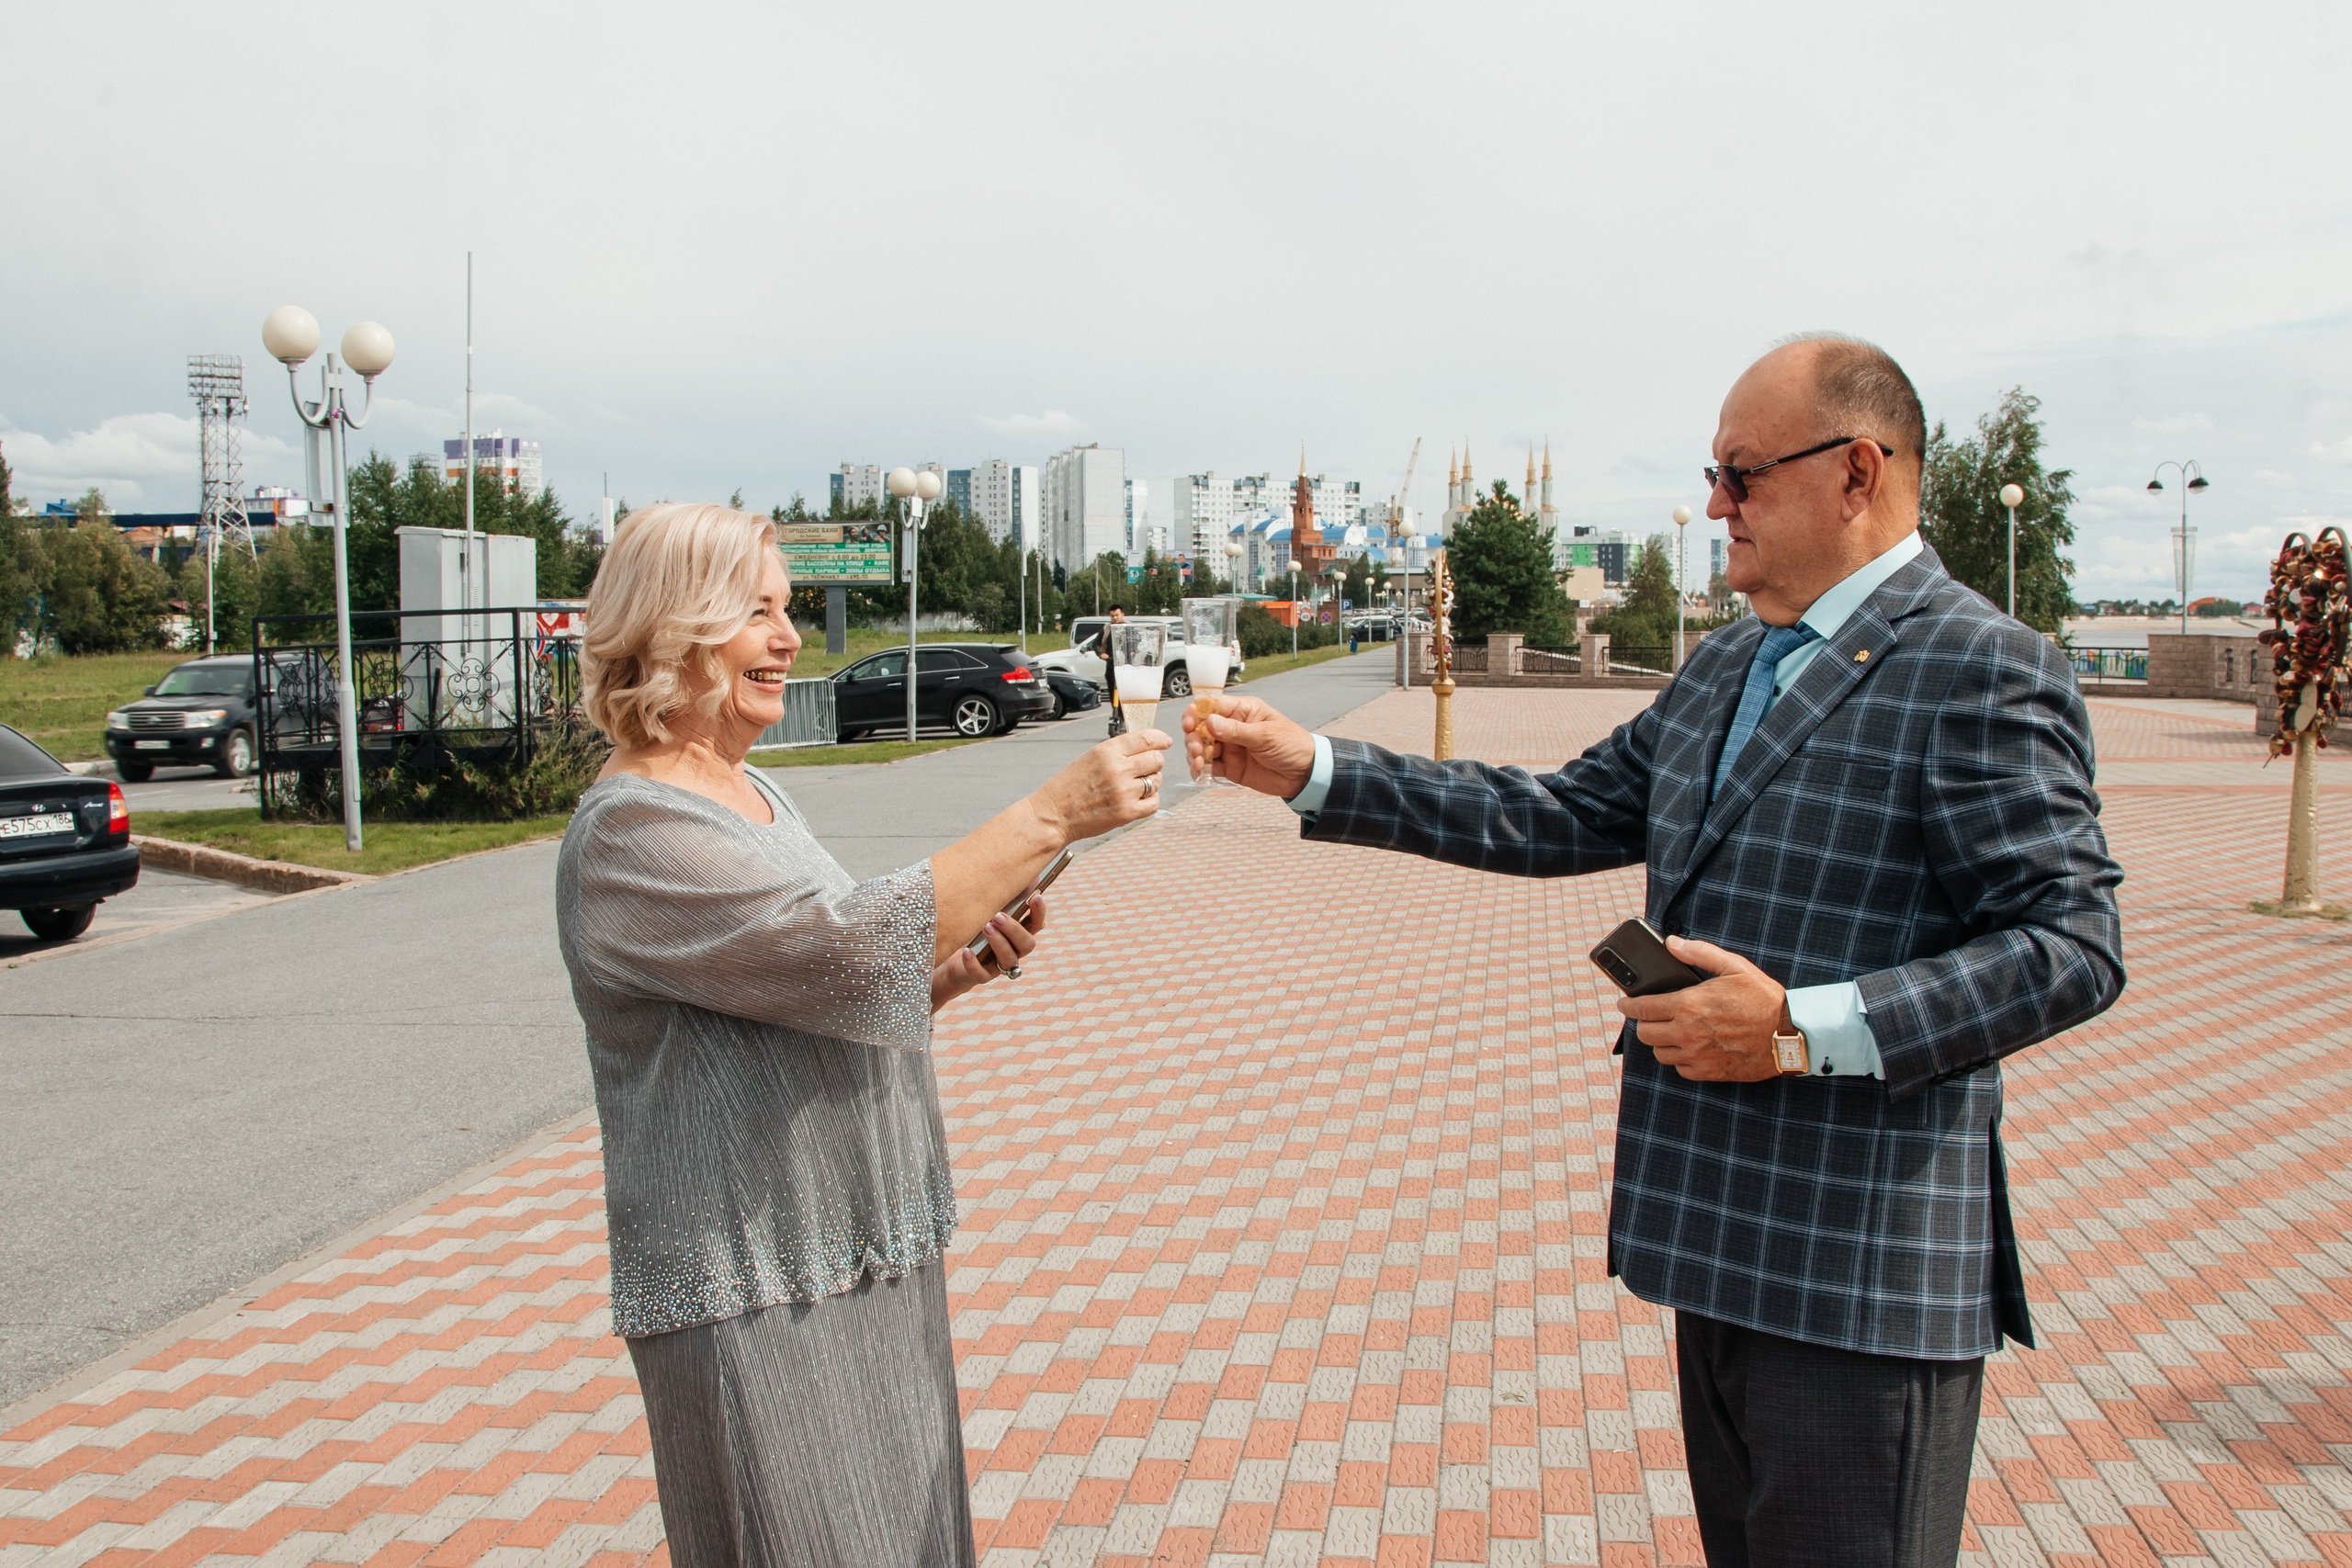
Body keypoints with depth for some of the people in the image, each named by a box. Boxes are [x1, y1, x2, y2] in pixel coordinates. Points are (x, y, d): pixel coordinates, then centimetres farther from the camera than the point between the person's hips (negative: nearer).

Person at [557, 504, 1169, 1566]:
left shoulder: (752, 794, 11)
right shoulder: (628, 831, -18)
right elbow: (848, 944, -29)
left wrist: (952, 974, -2)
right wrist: (1051, 815, -26)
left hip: (862, 1258, 9)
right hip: (751, 1302, -9)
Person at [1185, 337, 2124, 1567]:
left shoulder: (1978, 670, -13)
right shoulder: (1723, 667, 13)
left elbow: (2071, 944, -17)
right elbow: (1559, 819, 11)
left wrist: (1808, 1029, -24)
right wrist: (1310, 772, 6)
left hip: (1863, 1272, -8)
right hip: (1723, 1236, 8)